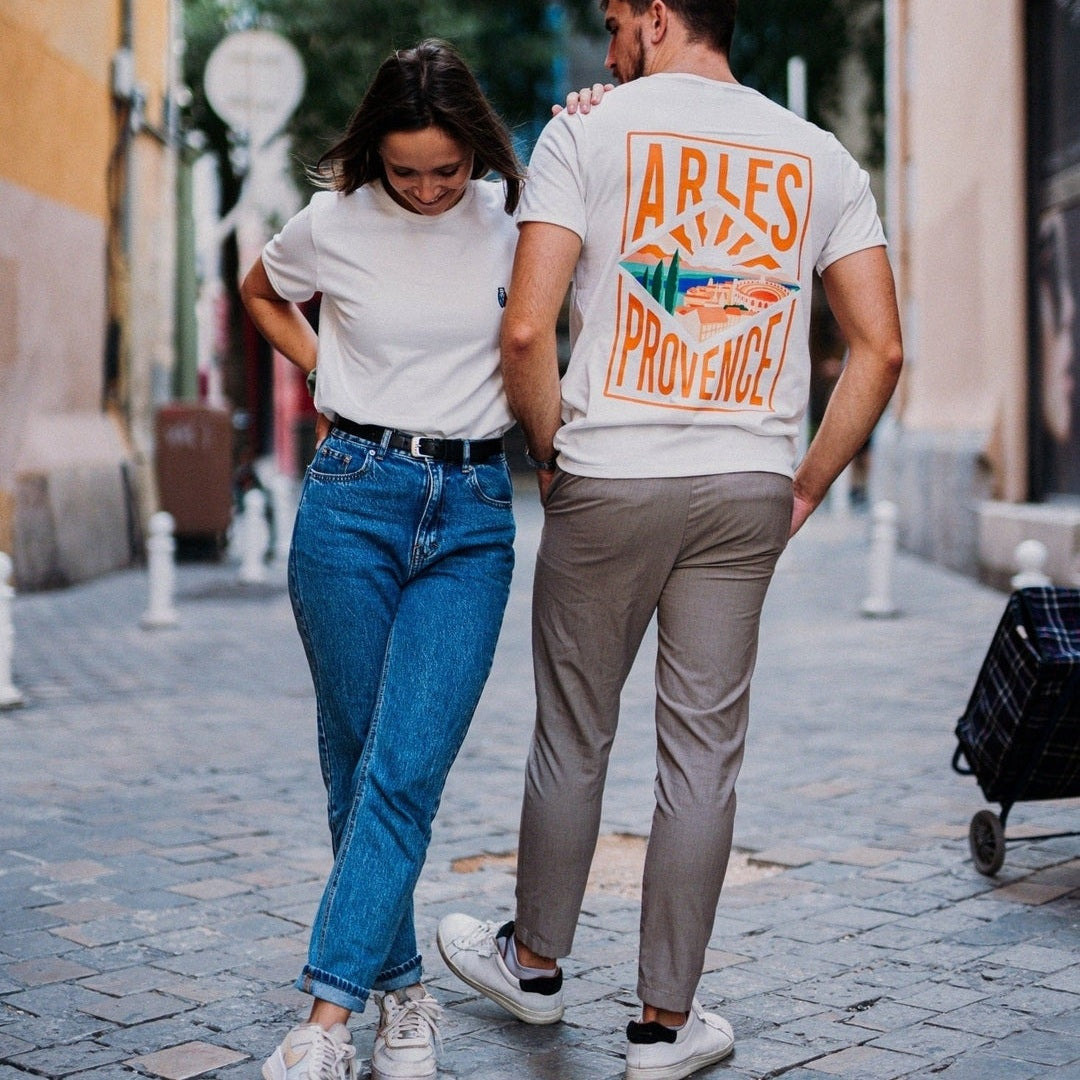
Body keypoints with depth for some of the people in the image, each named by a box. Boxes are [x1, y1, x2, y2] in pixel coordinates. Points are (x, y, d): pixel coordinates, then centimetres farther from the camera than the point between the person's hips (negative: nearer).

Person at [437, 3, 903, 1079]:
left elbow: (527, 330, -12)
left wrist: (550, 455, 3)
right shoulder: (817, 156, 8)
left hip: (609, 479, -2)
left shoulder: (587, 131, -2)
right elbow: (880, 348, 2)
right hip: (748, 487, 3)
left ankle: (534, 962, 31)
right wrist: (806, 486, 9)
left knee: (573, 737, 12)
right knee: (703, 752, 7)